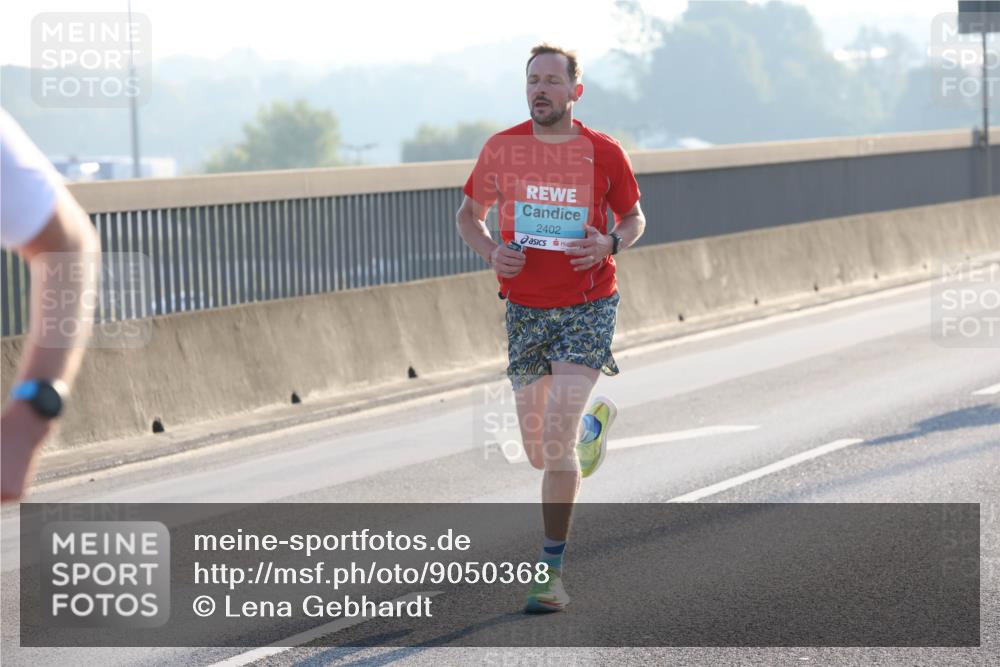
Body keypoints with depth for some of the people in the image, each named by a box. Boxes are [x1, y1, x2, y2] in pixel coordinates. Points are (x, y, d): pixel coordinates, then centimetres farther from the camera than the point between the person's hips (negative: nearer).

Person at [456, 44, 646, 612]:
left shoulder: (605, 153, -5)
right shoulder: (501, 148, -1)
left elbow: (634, 218, 10)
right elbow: (469, 215, 12)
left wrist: (611, 243, -13)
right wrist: (491, 251, -9)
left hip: (590, 306, -3)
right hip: (527, 309, 3)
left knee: (558, 439, -17)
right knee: (538, 451, 10)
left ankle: (553, 571, -8)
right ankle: (594, 420, 46)